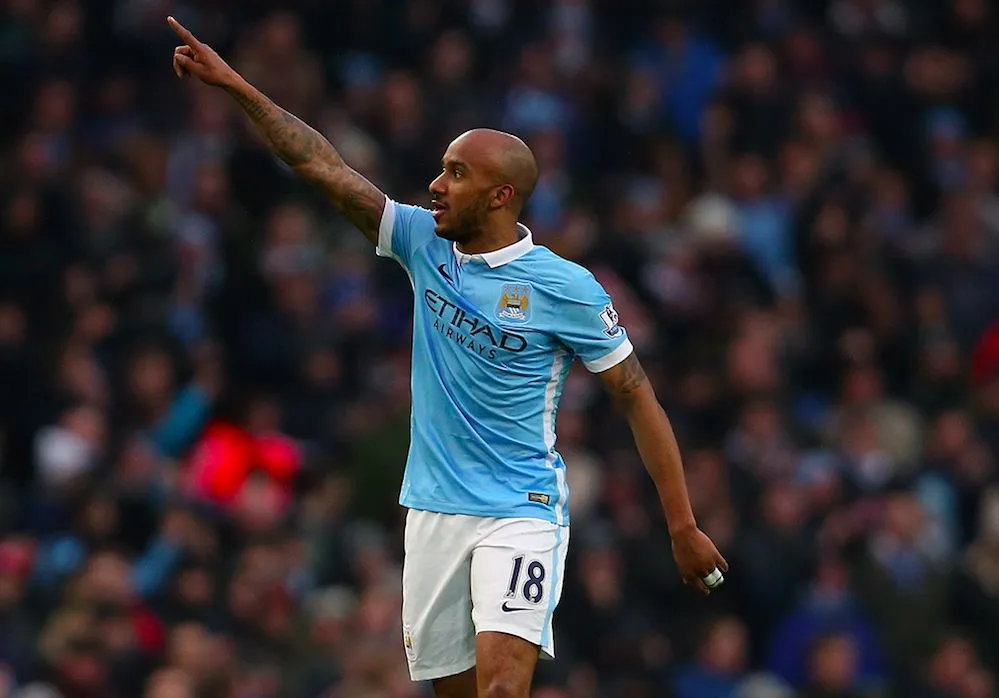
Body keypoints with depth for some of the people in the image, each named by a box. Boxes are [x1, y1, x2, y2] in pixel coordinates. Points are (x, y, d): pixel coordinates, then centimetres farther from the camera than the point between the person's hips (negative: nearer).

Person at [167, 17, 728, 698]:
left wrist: (683, 526, -5)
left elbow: (638, 398, -4)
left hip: (520, 514, -5)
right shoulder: (425, 244, 4)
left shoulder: (565, 288, -9)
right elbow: (325, 167, 2)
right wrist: (233, 84, -4)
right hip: (432, 512, 5)